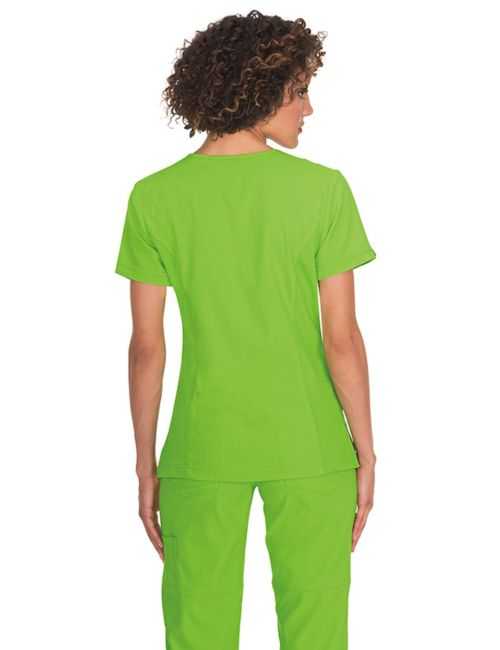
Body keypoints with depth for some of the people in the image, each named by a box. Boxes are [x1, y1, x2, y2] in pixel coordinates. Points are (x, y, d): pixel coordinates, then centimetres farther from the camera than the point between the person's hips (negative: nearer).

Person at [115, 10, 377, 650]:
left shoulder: (155, 197, -6)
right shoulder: (322, 189, -10)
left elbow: (146, 345, -4)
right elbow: (341, 337, -10)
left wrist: (146, 465, 5)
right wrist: (366, 453, 1)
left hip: (205, 448, 1)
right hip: (308, 445, -1)